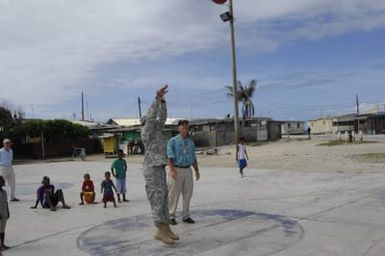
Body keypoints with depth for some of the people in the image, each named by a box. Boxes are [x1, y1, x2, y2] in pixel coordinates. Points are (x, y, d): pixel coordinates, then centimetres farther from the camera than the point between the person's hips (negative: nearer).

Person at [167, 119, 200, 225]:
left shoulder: (191, 142, 13)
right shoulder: (172, 141, -3)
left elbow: (193, 158, 16)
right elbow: (169, 157, -11)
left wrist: (197, 170, 8)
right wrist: (172, 170, -22)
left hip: (188, 170, 5)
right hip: (176, 170, -5)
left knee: (188, 194, 8)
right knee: (174, 195, 0)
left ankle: (186, 216, 19)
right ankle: (171, 216, 10)